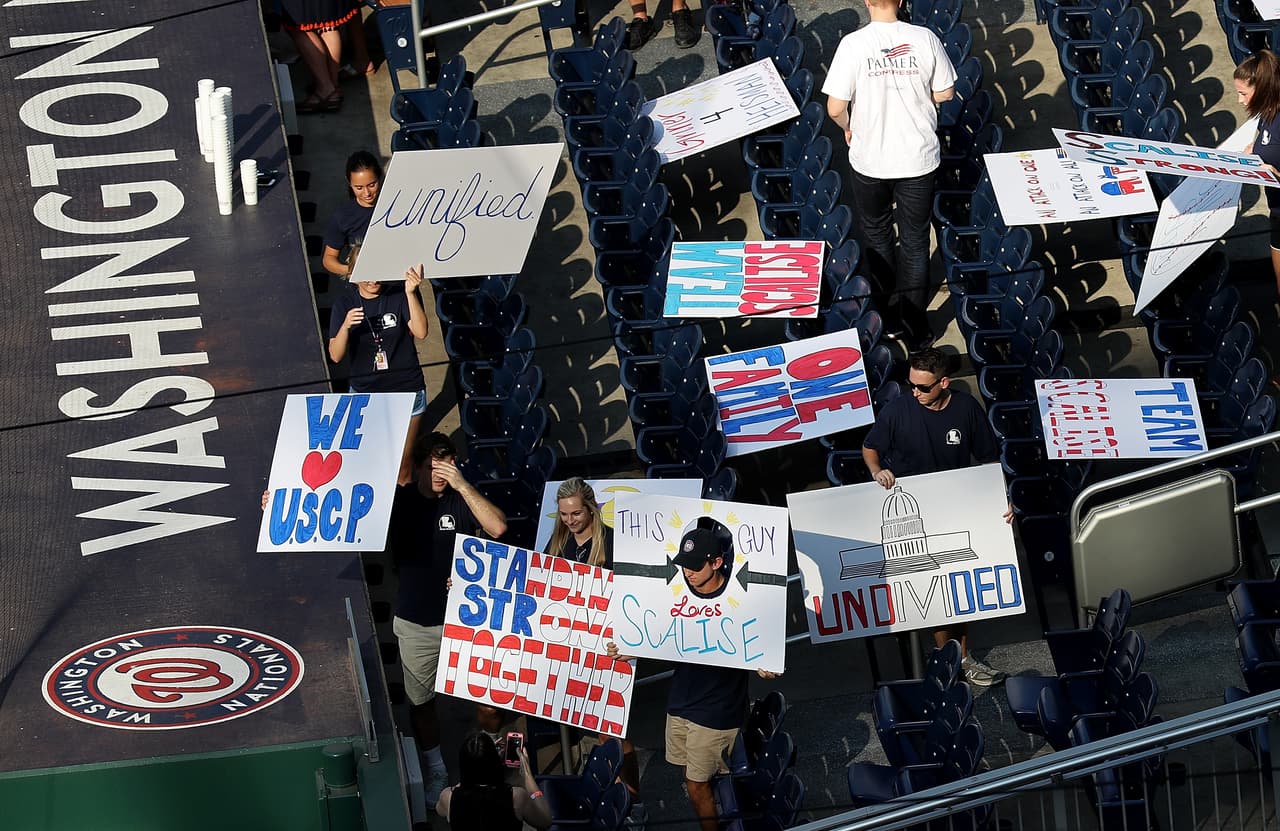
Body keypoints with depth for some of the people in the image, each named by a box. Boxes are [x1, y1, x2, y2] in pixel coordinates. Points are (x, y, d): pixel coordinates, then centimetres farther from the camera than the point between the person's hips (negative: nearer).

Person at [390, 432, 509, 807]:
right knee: (420, 701, 13)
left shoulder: (463, 498, -8)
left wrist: (462, 484, -28)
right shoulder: (398, 500, -3)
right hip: (415, 624, 2)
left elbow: (498, 527, -24)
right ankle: (436, 772, 31)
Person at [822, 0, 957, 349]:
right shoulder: (924, 38, -12)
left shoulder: (853, 44, -18)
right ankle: (916, 329, 18)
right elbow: (944, 94, -1)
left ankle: (892, 316, 31)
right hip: (919, 157, 1)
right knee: (915, 241, 15)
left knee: (877, 235, 22)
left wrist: (849, 128, 6)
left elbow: (835, 108, -16)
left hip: (870, 159, -1)